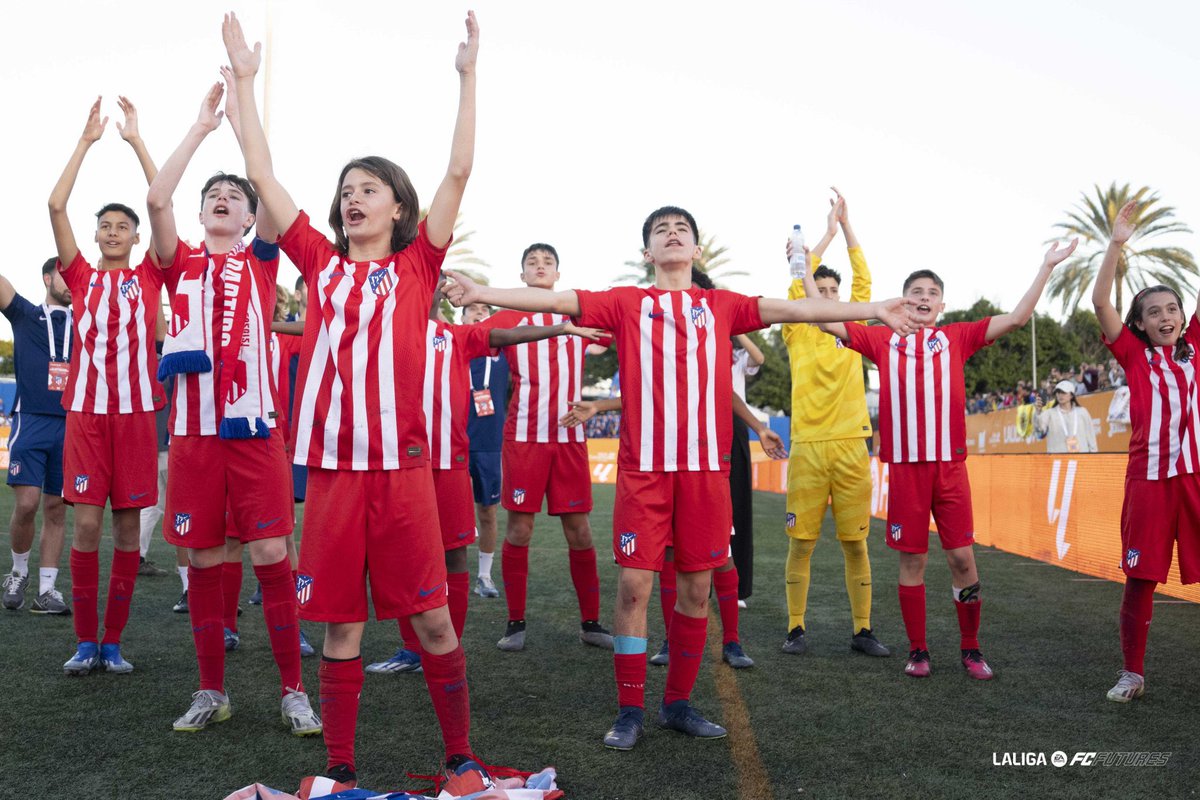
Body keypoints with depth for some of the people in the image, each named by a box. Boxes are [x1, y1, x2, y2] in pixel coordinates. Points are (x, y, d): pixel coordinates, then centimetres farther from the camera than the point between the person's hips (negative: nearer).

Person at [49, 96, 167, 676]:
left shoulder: (149, 277, 9)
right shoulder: (82, 277, 11)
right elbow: (55, 205, 3)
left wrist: (136, 140, 4)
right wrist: (87, 139, 5)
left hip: (135, 409, 0)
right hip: (86, 409, 0)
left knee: (128, 524, 2)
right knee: (87, 522, -2)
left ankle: (114, 640, 11)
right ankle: (85, 640, 7)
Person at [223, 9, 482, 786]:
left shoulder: (417, 267, 5)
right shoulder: (322, 264, 10)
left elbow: (459, 172, -1)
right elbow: (262, 173, 12)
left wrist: (469, 73, -2)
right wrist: (247, 78, 14)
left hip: (403, 467, -2)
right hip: (332, 469, 2)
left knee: (432, 618, 4)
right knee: (341, 626, 9)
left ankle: (461, 754, 20)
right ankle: (339, 769, 21)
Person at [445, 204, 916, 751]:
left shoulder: (721, 306, 11)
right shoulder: (628, 303, 6)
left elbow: (791, 309, 5)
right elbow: (557, 301, -2)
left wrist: (871, 310, -1)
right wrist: (481, 293, -11)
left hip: (706, 466, 2)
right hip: (643, 466, -2)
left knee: (697, 588, 7)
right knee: (634, 586, -3)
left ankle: (679, 703, 22)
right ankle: (630, 710, 10)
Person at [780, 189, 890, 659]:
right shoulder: (798, 333, 6)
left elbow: (864, 280, 5)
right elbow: (796, 284, -5)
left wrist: (847, 224, 3)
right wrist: (828, 232, -2)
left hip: (851, 447, 2)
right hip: (808, 447, -2)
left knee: (855, 542, 4)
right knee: (801, 542, 1)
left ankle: (862, 630, 13)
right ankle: (796, 628, 12)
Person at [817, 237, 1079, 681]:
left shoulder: (957, 337, 8)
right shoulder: (883, 340, 7)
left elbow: (1017, 317, 6)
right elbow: (827, 321, 7)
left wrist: (1046, 267, 5)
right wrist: (805, 272, 5)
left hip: (950, 464, 0)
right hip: (904, 466, 0)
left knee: (962, 557, 1)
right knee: (912, 559, 6)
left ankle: (971, 649, 16)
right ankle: (917, 651, 16)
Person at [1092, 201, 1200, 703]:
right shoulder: (1134, 355, 6)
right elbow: (1101, 304, -5)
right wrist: (1116, 244, -14)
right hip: (1149, 477, -2)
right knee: (1140, 578, 3)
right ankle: (1132, 673, 13)